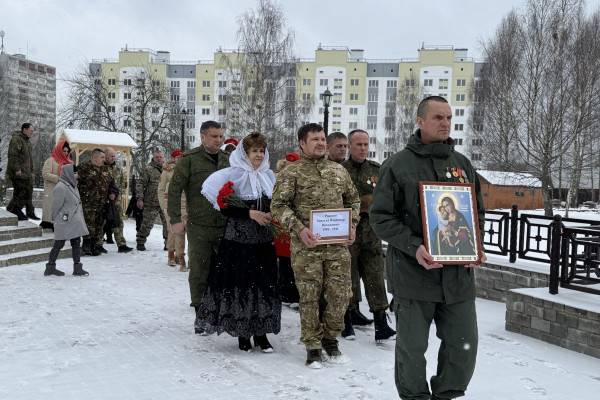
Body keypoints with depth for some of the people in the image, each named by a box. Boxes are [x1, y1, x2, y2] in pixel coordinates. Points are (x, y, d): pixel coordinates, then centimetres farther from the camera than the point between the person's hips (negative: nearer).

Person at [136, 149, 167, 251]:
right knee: (147, 224, 1)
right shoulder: (149, 169, -3)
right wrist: (140, 198, -12)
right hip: (151, 203, -4)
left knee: (168, 223, 5)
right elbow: (141, 184, -4)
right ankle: (140, 242, 16)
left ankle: (168, 243, 17)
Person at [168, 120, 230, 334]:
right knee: (199, 272, 3)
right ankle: (201, 314, 16)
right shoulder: (190, 159, -3)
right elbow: (174, 189, -4)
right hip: (199, 227, -3)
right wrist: (175, 219, -9)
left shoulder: (227, 160, 11)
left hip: (225, 227, 4)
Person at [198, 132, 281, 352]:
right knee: (240, 283, -3)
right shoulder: (233, 175, -6)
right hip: (239, 239, -5)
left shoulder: (269, 176, 11)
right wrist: (249, 213, -17)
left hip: (264, 239, 5)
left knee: (265, 284, 4)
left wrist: (271, 215, 1)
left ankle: (261, 332, 15)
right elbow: (223, 205, -14)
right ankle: (242, 333, 11)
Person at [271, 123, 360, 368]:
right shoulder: (291, 173, 0)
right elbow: (278, 205, -4)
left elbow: (353, 200, 22)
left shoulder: (339, 170, 14)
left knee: (340, 294, 5)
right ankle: (313, 347, 16)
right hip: (306, 247, -4)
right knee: (309, 297, 2)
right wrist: (298, 229, -16)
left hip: (338, 246, 4)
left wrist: (352, 225, 6)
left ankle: (330, 339, 26)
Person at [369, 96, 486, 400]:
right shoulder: (397, 165, -3)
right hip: (412, 273, -4)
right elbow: (381, 216, -5)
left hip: (458, 274, 4)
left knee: (464, 346, 9)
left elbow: (478, 212, 19)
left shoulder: (463, 164, 12)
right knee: (412, 347, 8)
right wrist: (415, 248, -18)